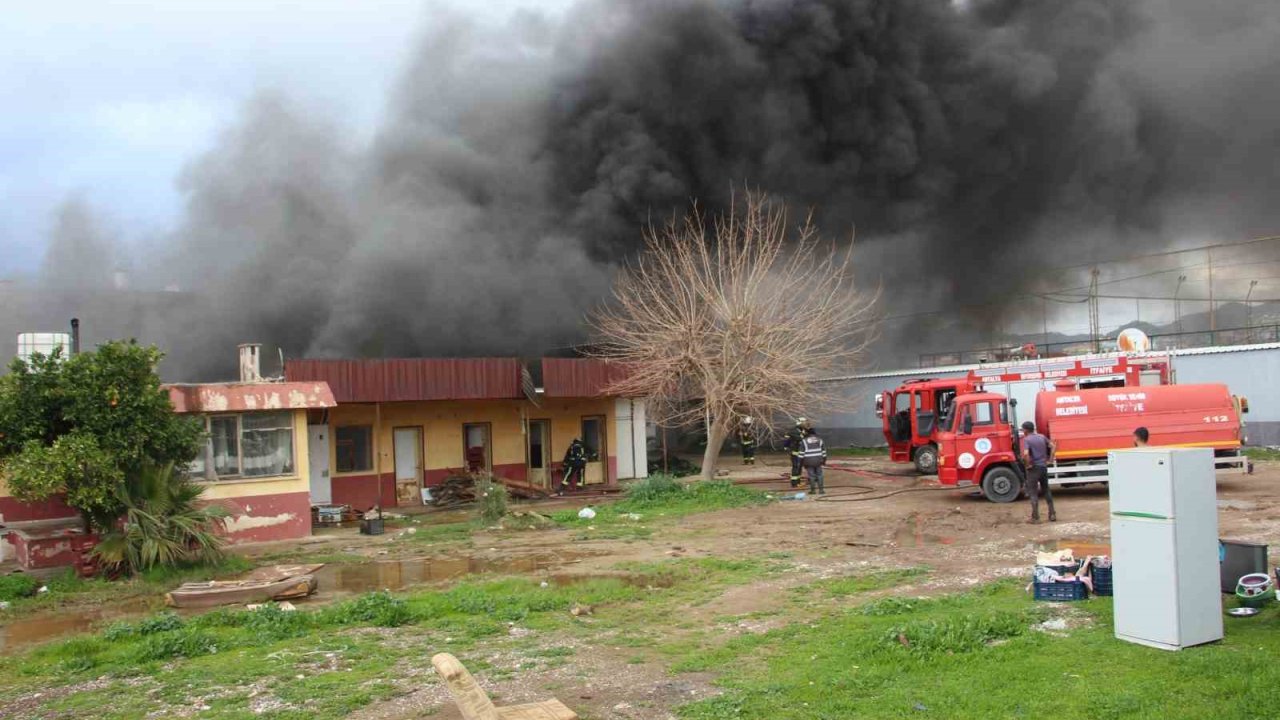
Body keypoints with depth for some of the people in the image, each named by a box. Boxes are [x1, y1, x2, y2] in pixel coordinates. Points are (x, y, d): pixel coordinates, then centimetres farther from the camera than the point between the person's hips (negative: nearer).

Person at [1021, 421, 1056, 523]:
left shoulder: (1026, 439, -11)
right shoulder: (1042, 437, 8)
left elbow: (1026, 454, -25)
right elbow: (1052, 446, 12)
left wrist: (1028, 464, -12)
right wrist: (1049, 460, 12)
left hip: (1034, 469, -6)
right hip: (1044, 467, 6)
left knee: (1033, 493, 1)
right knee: (1046, 491, 18)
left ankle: (1035, 517, 0)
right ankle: (1052, 515, 18)